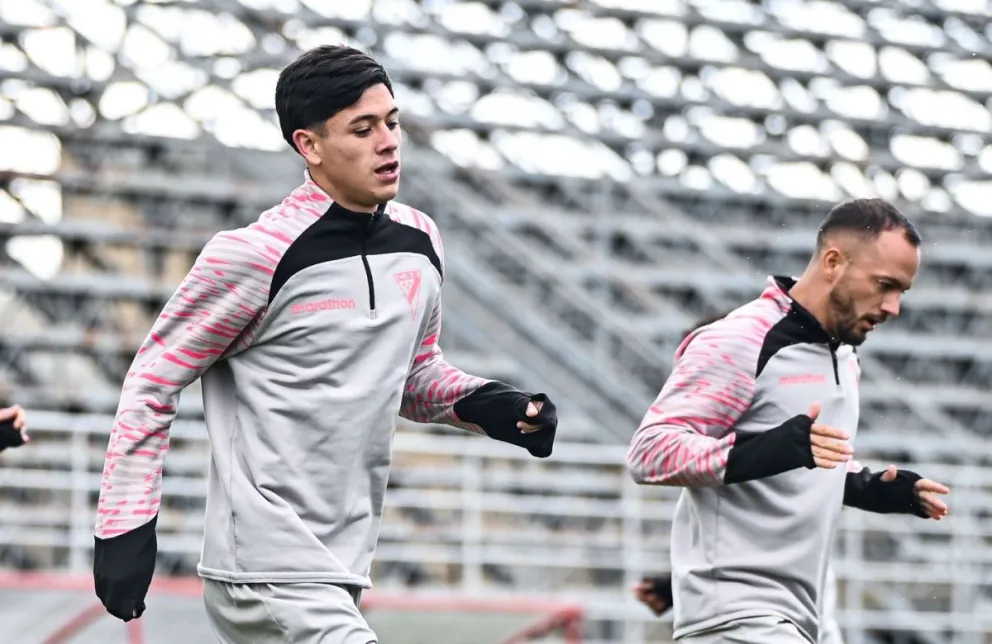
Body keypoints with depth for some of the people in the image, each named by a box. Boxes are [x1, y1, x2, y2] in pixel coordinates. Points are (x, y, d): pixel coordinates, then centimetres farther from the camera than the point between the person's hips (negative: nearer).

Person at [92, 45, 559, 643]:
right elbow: (153, 382, -5)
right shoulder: (256, 255, -13)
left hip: (341, 573, 8)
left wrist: (484, 403, 4)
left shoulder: (420, 241, 8)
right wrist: (126, 524, -10)